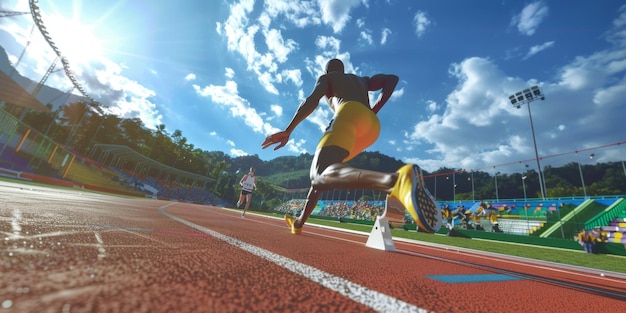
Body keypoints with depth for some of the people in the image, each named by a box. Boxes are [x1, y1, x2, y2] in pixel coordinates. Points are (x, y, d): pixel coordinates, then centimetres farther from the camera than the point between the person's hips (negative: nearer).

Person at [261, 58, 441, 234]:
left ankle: (395, 181, -58)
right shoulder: (362, 80, 41)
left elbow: (312, 100, 4)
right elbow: (392, 79, 25)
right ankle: (300, 222, 26)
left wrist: (287, 131, 4)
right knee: (319, 172, 22)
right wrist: (374, 110, 19)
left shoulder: (326, 78, 26)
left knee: (320, 177, -30)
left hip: (349, 114, -7)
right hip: (372, 125, 7)